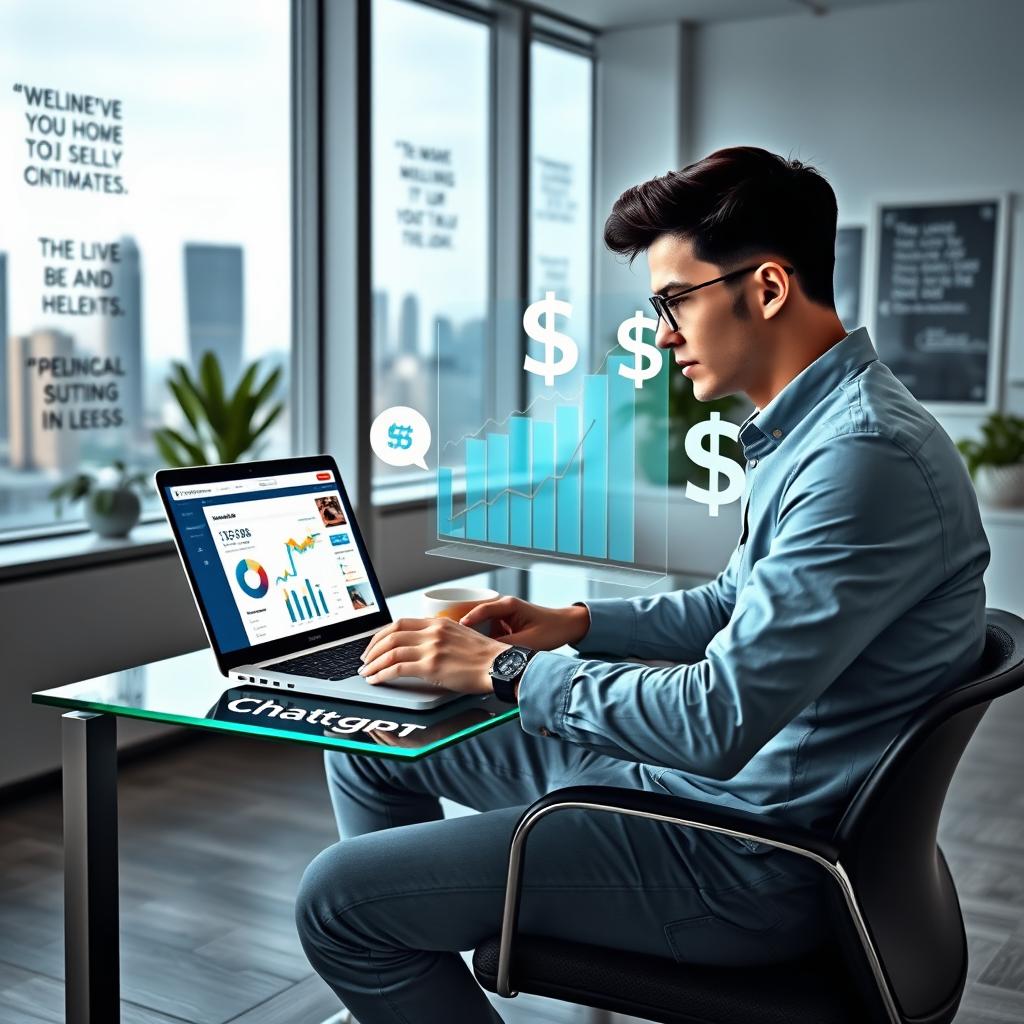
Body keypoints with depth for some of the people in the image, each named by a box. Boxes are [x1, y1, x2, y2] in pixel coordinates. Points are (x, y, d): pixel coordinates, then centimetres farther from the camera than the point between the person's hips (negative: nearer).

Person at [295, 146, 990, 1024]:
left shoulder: (868, 456, -26)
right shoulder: (809, 428, 9)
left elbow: (717, 722, -30)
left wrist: (507, 668, -18)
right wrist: (577, 624, 9)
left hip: (751, 859, -10)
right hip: (702, 780, 10)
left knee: (338, 896, -14)